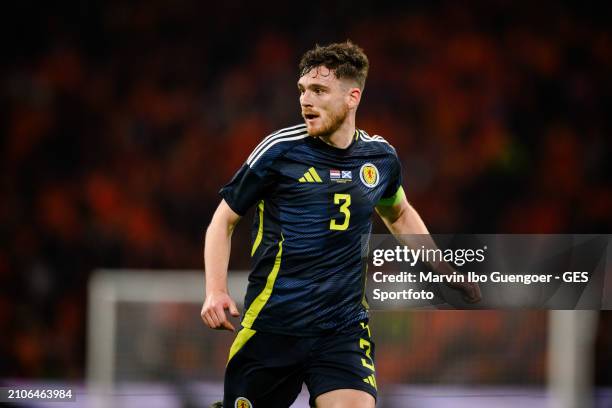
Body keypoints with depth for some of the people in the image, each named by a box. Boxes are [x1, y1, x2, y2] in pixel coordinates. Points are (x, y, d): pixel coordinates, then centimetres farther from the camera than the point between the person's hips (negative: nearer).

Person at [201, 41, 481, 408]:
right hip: (271, 327, -2)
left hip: (344, 329, 2)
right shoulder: (280, 151, -7)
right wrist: (216, 292, -11)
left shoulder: (381, 157, 4)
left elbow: (399, 215, 27)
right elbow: (224, 220, 2)